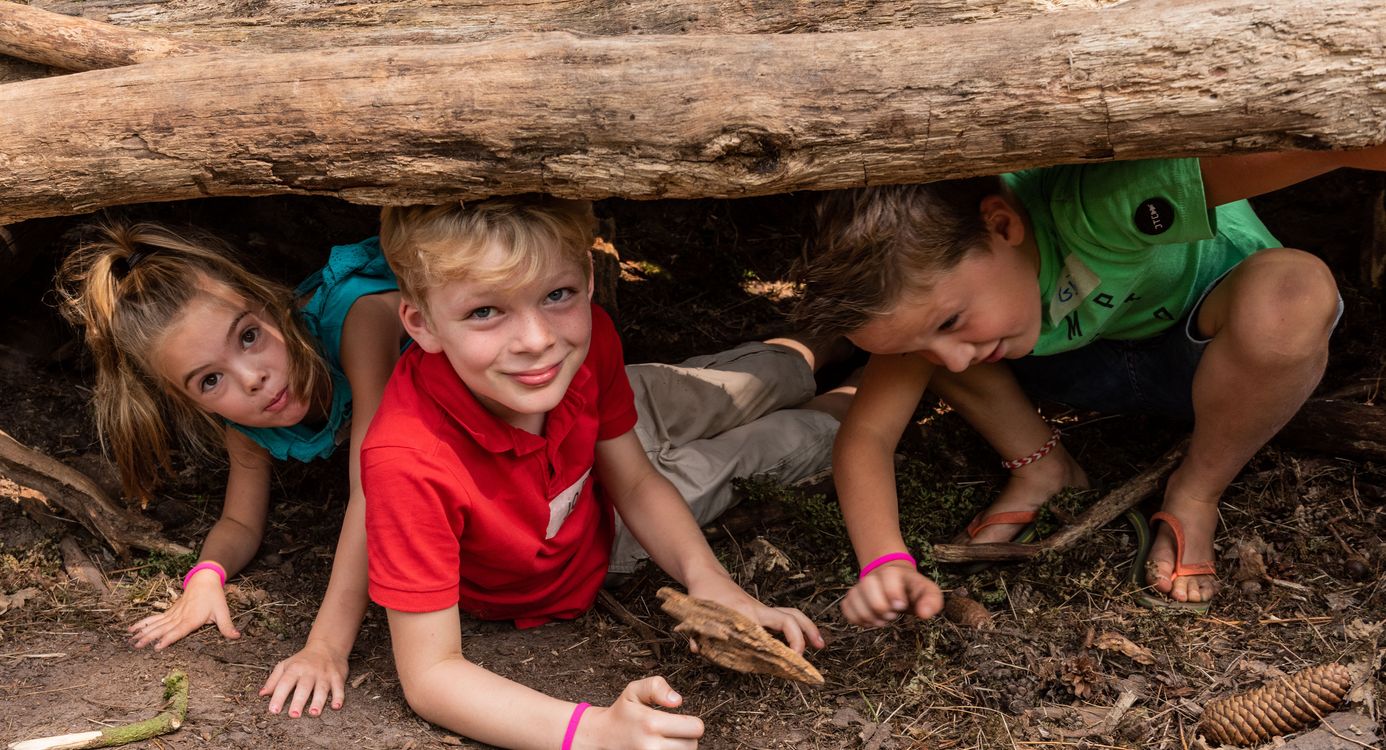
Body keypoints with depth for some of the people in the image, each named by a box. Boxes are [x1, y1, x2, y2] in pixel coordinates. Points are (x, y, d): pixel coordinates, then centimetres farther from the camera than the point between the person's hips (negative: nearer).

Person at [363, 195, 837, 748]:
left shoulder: (589, 340, -32)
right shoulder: (409, 463, -47)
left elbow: (635, 484, -14)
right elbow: (429, 673, -40)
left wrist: (706, 575, -32)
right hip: (545, 599, -3)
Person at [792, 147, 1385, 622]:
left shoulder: (1096, 204, -42)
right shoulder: (925, 267, -24)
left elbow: (1330, 145, -52)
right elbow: (865, 434, -26)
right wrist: (885, 562, -42)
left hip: (1214, 356, -3)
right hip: (1094, 361, 3)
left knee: (1292, 291, -39)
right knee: (906, 315, -19)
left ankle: (1195, 497, -11)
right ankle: (1040, 466, 4)